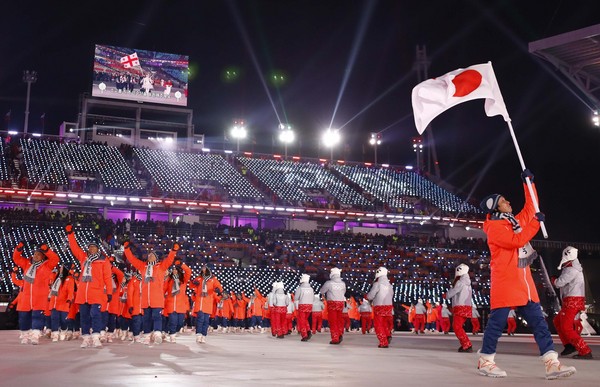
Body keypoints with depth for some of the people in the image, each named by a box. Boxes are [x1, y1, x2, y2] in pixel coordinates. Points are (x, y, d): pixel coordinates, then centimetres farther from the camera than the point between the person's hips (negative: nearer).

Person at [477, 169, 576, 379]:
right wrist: (536, 222, -16)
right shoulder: (495, 227, -10)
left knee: (538, 320, 1)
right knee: (498, 321, -5)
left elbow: (530, 208, 25)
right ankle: (485, 362, 7)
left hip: (523, 282, 8)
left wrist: (528, 182, 17)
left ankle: (552, 364, -2)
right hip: (505, 282, -8)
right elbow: (518, 241, -21)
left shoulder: (515, 221, 17)